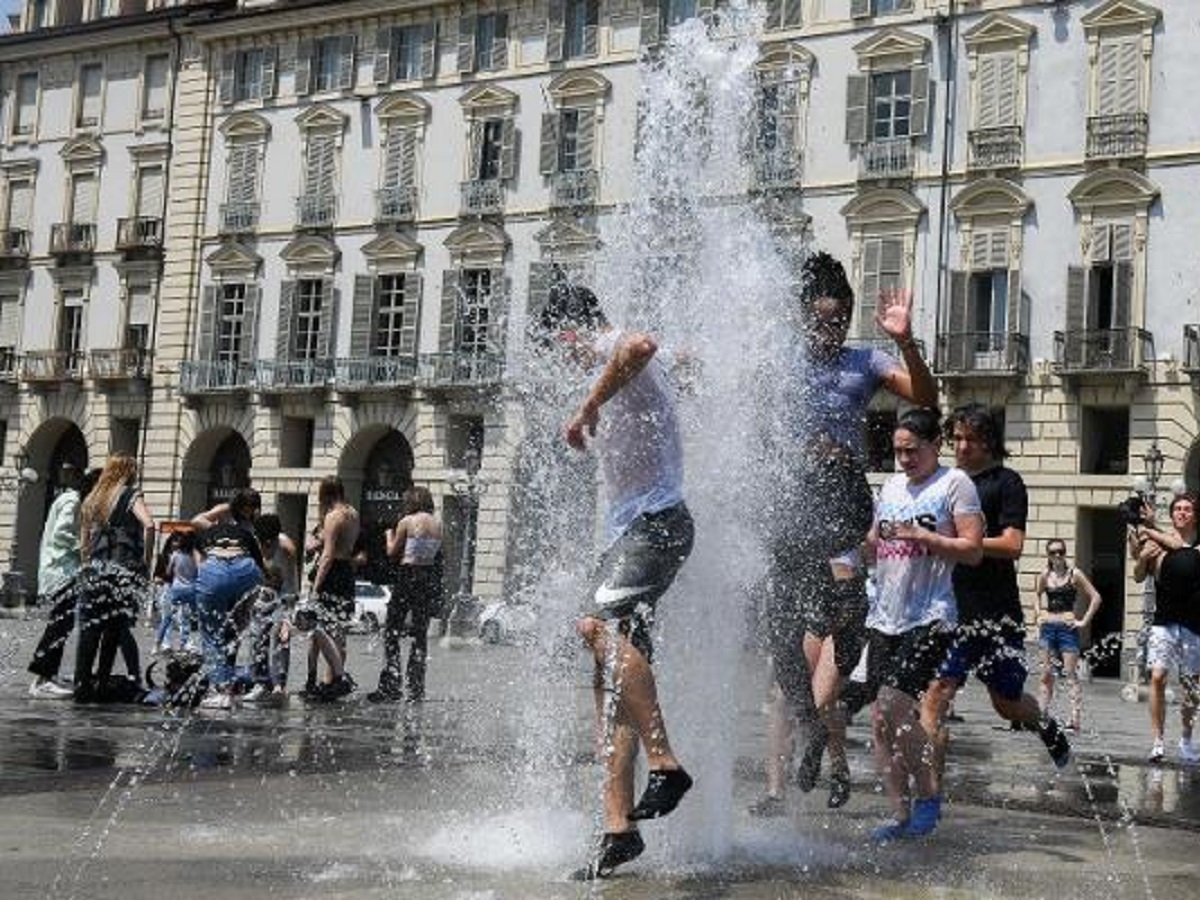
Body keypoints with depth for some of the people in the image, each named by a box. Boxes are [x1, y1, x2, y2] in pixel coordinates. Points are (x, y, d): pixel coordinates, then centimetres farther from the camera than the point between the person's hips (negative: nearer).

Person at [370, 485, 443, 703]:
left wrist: (390, 535, 20)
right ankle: (417, 688, 12)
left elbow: (392, 552, 1)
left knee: (392, 630, 2)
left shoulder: (406, 522, -8)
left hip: (408, 575, -5)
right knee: (421, 632, 12)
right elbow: (437, 552, 11)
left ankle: (391, 685, -6)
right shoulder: (437, 524, 5)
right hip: (430, 576, 5)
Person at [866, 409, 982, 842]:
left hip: (929, 616, -7)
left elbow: (973, 550, -8)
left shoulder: (955, 483, -1)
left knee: (895, 705, -17)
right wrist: (873, 539, 6)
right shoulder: (891, 486, 18)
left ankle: (928, 795, 2)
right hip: (884, 615, 7)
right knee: (881, 720, 3)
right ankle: (902, 813, 12)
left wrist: (920, 536, -16)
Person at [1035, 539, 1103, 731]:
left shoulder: (1074, 574, -1)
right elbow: (1037, 596, 26)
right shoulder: (1044, 575, 9)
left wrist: (1085, 621, -7)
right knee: (1046, 674, 6)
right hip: (1047, 627, 4)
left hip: (1068, 627, -4)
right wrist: (1039, 614, 10)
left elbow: (1095, 597, -3)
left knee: (1071, 673, -7)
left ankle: (1075, 718, -8)